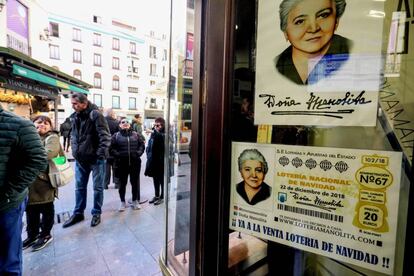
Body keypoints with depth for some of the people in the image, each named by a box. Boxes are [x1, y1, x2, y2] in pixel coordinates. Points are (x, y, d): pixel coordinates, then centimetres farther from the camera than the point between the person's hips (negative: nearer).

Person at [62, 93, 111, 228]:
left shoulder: (95, 115, -14)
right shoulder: (74, 116, 8)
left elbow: (105, 136, -20)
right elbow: (73, 135, 20)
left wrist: (101, 153, -25)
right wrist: (74, 151, 11)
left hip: (96, 159, -6)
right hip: (80, 159, 7)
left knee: (97, 187, 8)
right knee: (80, 187, 17)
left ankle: (96, 213, 24)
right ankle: (78, 213, 33)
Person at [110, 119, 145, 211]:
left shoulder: (135, 134, 9)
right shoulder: (116, 135, 3)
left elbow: (142, 144, 8)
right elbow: (112, 148, -2)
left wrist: (139, 153, -7)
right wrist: (118, 155, -16)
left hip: (135, 163, 2)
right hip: (122, 164, -1)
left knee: (135, 182, 11)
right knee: (122, 183, 10)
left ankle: (135, 201, 27)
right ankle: (123, 202, 27)